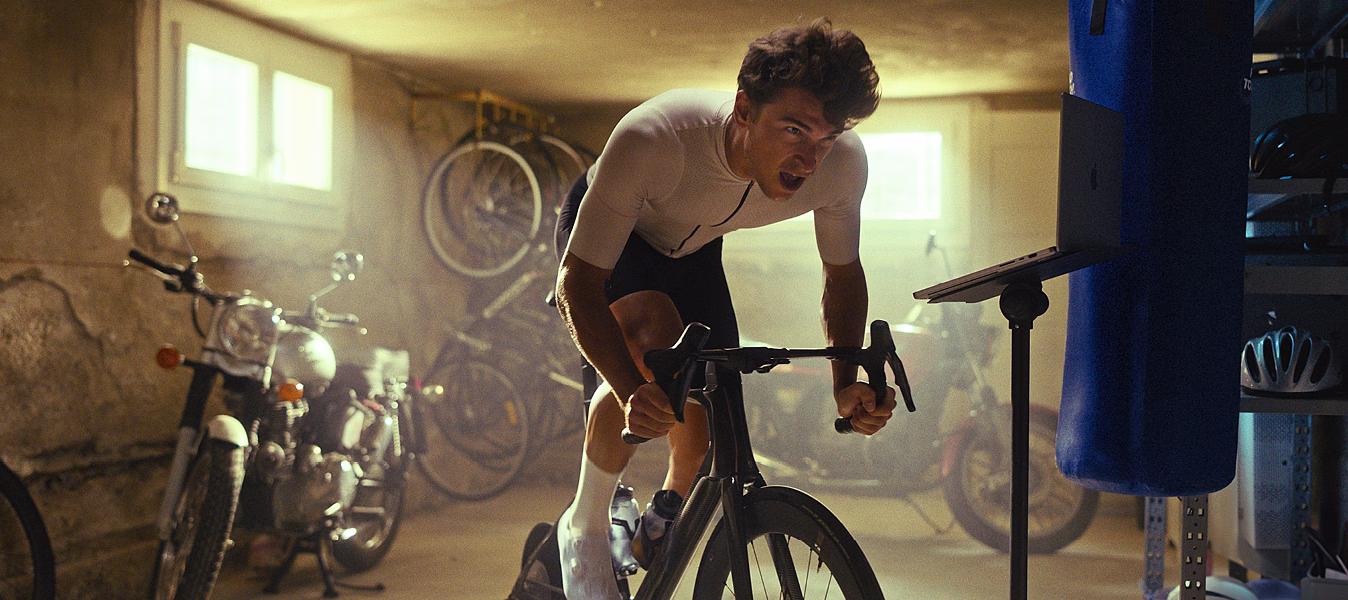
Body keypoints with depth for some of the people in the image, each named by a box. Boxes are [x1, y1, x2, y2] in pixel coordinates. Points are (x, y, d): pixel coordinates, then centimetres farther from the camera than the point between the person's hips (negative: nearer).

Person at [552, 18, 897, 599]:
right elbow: (578, 284, -37)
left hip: (692, 251, 4)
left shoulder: (843, 161, -30)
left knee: (706, 440, -5)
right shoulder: (652, 138, -43)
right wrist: (631, 393, -53)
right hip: (606, 238, -4)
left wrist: (846, 384, -25)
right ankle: (585, 526, -10)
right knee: (653, 342, -35)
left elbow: (842, 274, -11)